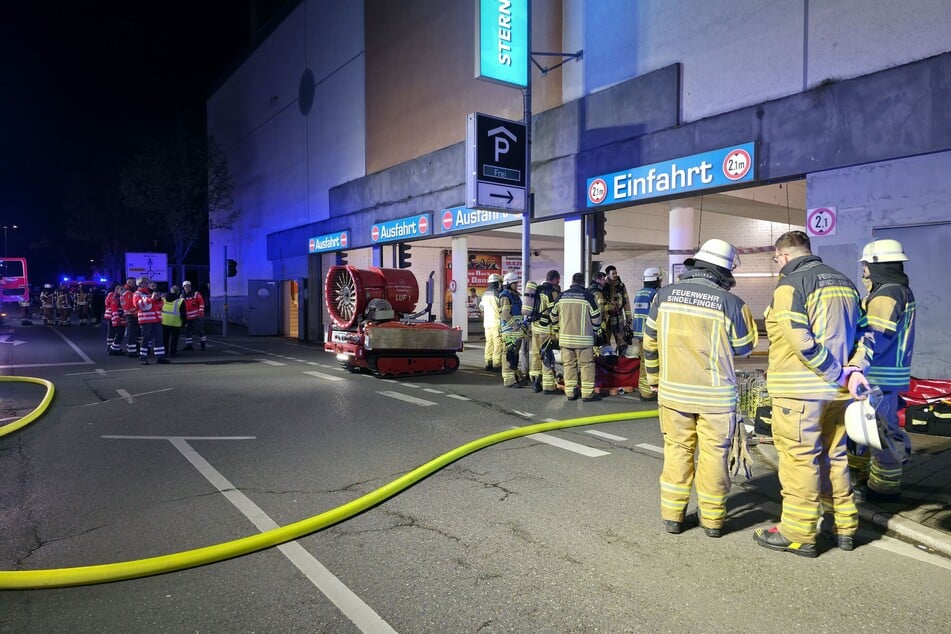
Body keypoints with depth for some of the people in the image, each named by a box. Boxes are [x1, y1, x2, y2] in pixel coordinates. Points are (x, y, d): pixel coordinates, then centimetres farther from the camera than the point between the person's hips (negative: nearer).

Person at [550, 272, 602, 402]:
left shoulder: (561, 296, 5)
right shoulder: (588, 296, -7)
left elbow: (554, 317, 14)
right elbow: (596, 317, -3)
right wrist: (594, 329, 16)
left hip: (565, 337, 4)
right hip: (583, 338, -4)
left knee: (569, 364, 11)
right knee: (586, 365, 2)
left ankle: (570, 392, 14)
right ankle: (588, 393, 1)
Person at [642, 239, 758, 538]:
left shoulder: (665, 294, -4)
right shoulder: (731, 303, -11)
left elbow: (650, 341, 4)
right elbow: (744, 346, 3)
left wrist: (654, 377, 18)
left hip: (673, 391, 2)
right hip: (716, 394, -2)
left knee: (677, 449, 13)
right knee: (714, 453, 10)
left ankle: (672, 515, 18)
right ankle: (712, 518, 20)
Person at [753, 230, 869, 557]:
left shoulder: (790, 284, -11)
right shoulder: (844, 282, 15)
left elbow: (801, 341, -21)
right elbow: (862, 333, 11)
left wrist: (837, 373, -14)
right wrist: (854, 369, -1)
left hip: (800, 389, -8)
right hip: (837, 392, 8)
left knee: (799, 458, 0)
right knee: (834, 456, 18)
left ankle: (798, 533, 8)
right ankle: (844, 526, 28)